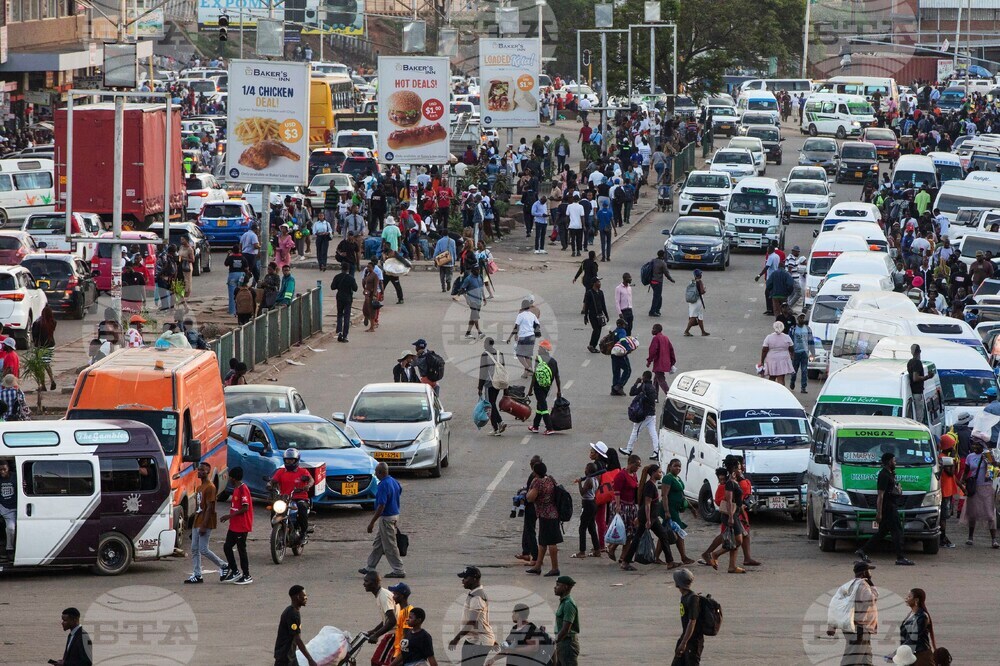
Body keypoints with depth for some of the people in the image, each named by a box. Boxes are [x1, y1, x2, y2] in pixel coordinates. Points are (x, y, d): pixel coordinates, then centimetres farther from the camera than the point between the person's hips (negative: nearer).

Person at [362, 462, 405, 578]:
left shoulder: (383, 485, -23)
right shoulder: (394, 482, 5)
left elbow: (381, 506, -26)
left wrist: (372, 522, -21)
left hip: (386, 518, -10)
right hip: (395, 515, 10)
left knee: (390, 546, -1)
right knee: (378, 543, 18)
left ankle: (398, 570, 4)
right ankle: (370, 567, 26)